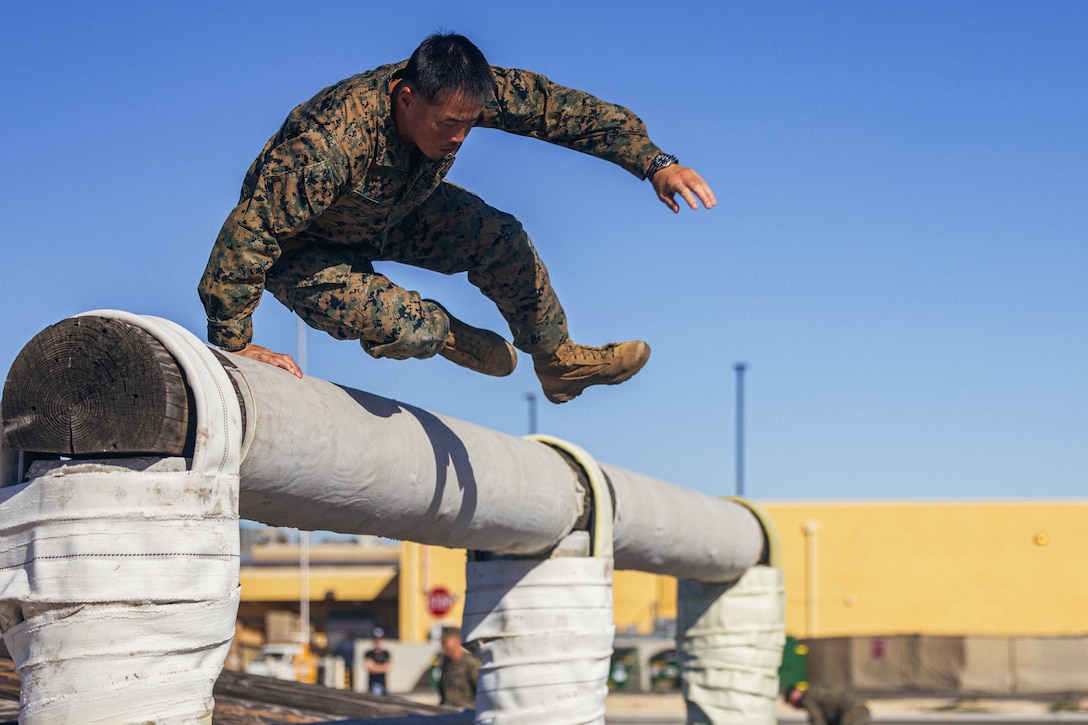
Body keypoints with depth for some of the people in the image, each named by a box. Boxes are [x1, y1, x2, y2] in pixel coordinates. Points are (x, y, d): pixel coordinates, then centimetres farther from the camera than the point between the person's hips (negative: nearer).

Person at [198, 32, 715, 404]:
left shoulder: (462, 94, -27)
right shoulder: (329, 146, -44)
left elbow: (561, 107, -22)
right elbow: (248, 233, -42)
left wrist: (654, 163, -31)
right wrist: (232, 343, -35)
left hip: (394, 214, 6)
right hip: (306, 249, -6)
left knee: (500, 239, -10)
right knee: (401, 329, -29)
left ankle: (558, 362, 14)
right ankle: (441, 331, 9)